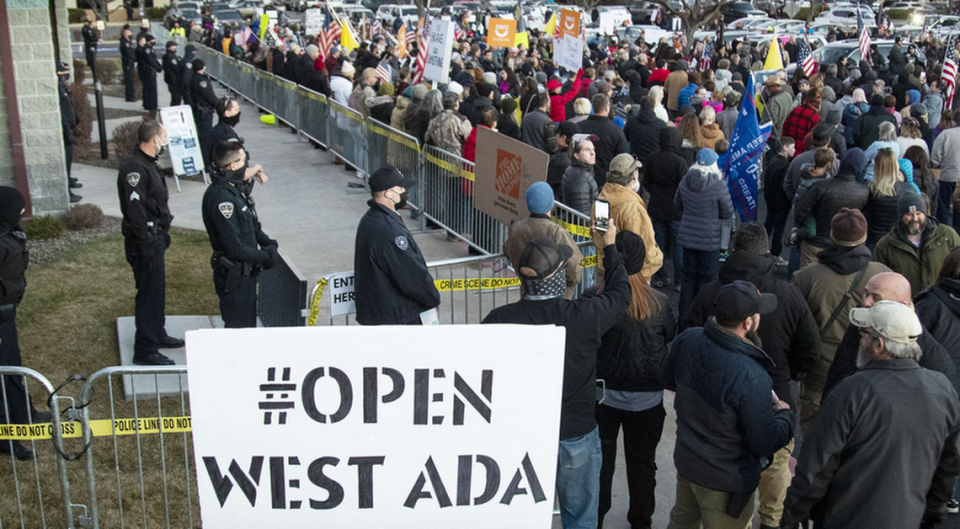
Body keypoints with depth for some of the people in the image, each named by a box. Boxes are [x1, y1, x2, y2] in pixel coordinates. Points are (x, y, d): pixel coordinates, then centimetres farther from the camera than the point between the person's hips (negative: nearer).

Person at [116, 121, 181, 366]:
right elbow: (134, 210, -24)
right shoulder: (134, 168, -20)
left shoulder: (148, 164, 13)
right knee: (149, 293, -5)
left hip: (155, 237, 10)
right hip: (145, 241, -10)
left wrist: (163, 233, 23)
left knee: (157, 289, 21)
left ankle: (157, 335, 36)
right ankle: (145, 350, 1)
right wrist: (146, 246, -24)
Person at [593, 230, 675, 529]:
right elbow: (673, 341, 0)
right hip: (646, 399, 1)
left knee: (599, 461, 17)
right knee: (642, 463, 19)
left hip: (603, 395, -1)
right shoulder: (659, 304, -15)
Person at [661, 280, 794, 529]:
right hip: (725, 480, -6)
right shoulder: (750, 378, -35)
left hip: (685, 460, 6)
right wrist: (784, 414, -5)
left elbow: (668, 379, 6)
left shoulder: (687, 340, -15)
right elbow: (766, 443, -24)